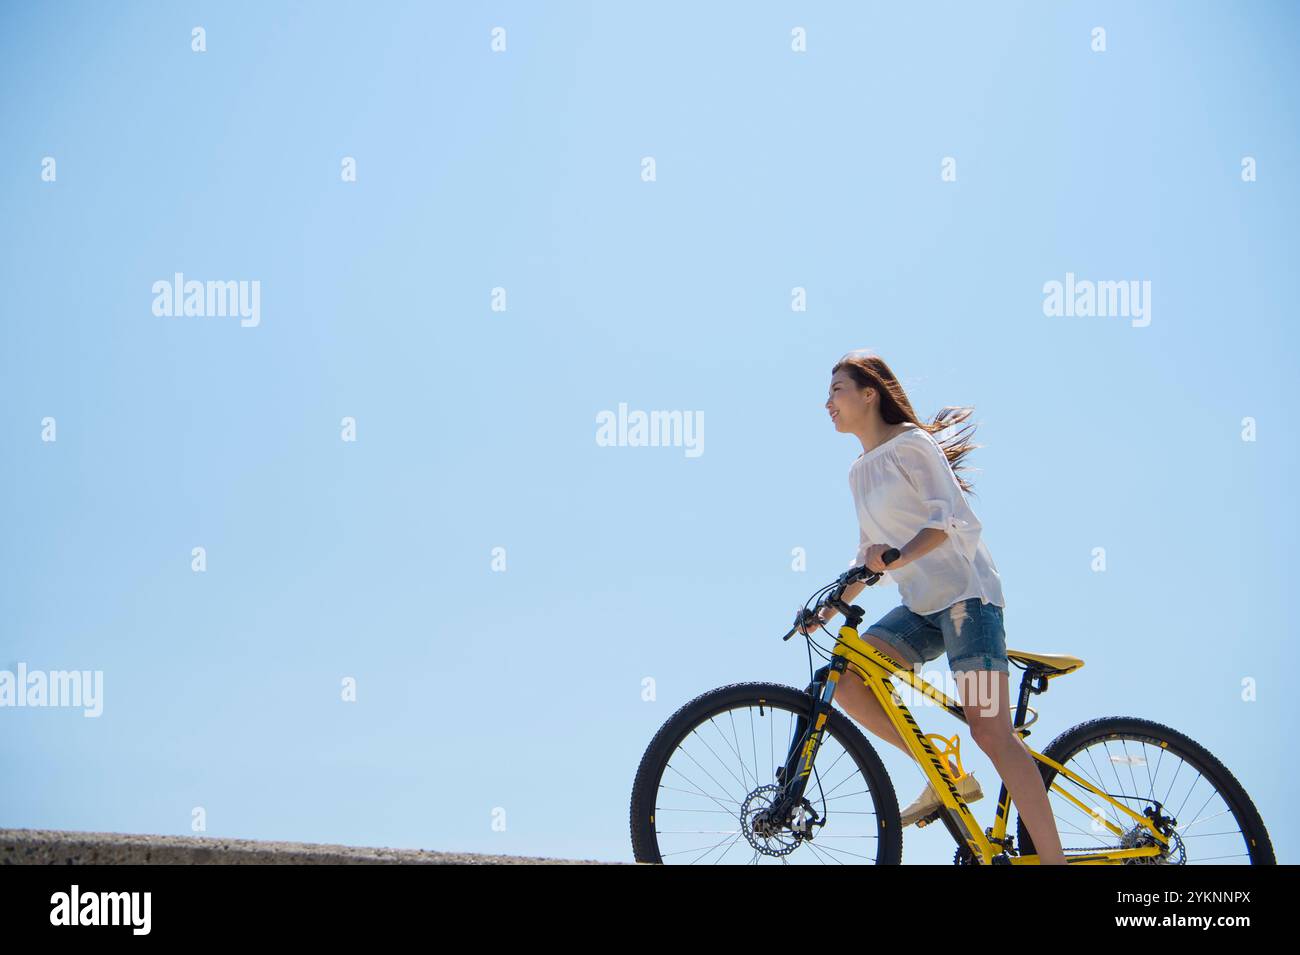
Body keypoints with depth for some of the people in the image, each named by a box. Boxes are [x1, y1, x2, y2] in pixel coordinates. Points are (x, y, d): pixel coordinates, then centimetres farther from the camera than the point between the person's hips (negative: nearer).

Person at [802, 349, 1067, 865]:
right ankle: (949, 777, -3)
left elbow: (948, 518, -19)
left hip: (965, 591, -8)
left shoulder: (910, 444, -6)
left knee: (990, 730, -17)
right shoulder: (860, 471, 18)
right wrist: (830, 607, 12)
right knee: (846, 678, -12)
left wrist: (898, 557, -34)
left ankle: (1053, 859, -19)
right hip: (921, 605, 8)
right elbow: (869, 554, 23)